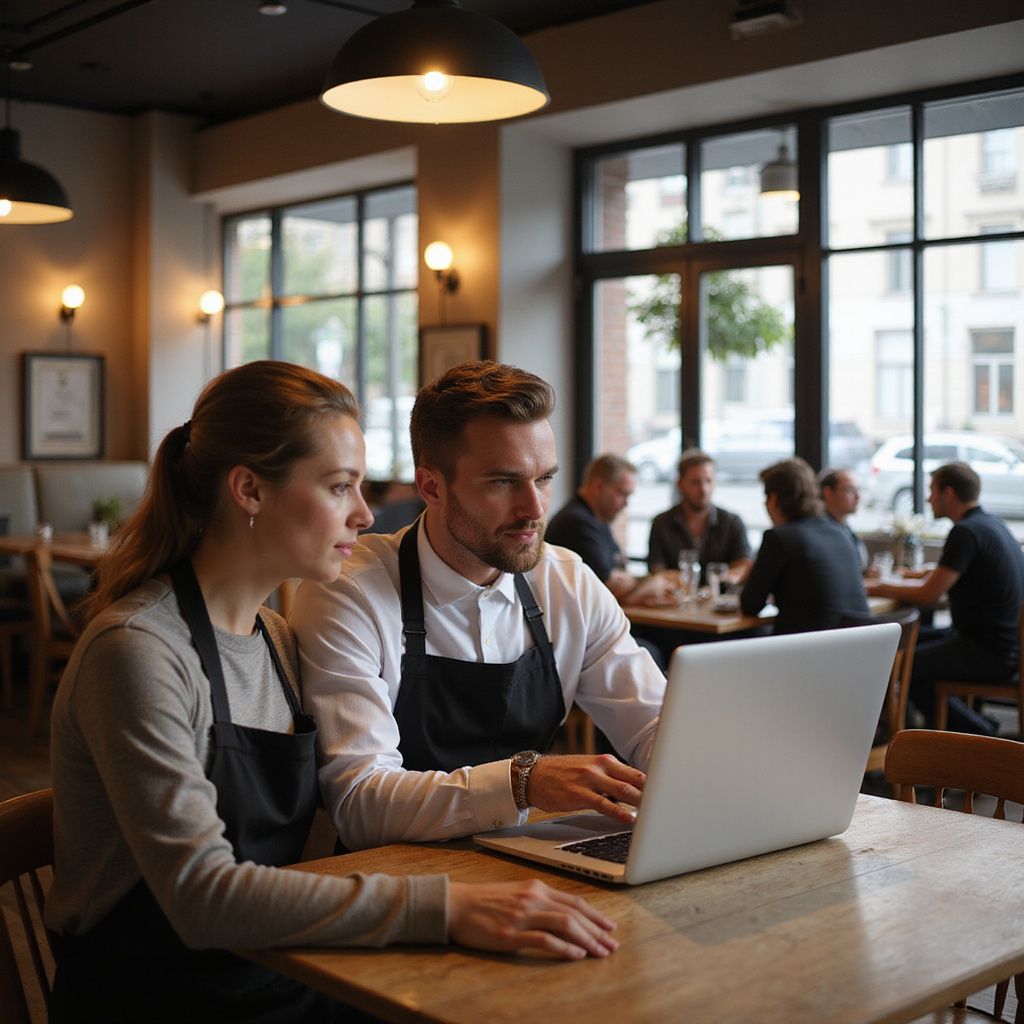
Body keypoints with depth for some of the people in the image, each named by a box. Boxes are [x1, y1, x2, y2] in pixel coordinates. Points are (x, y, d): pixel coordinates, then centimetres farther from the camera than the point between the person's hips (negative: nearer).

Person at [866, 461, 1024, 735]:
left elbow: (928, 596, -21)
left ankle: (978, 732, 6)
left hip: (990, 653, -10)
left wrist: (877, 588, -9)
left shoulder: (965, 532, -19)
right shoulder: (992, 524, 11)